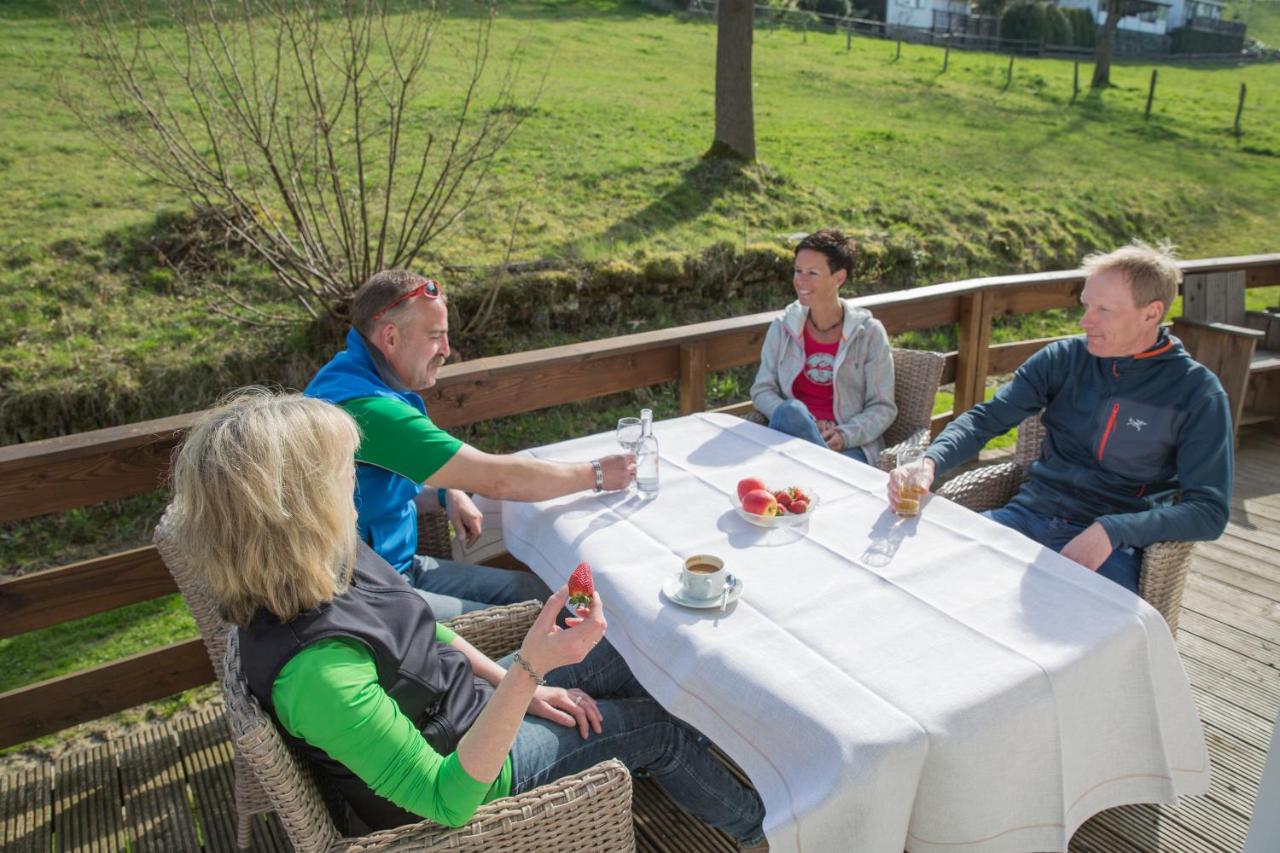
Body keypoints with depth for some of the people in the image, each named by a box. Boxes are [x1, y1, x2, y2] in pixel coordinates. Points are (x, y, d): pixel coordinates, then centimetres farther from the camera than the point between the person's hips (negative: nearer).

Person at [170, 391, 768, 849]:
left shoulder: (334, 560, -13)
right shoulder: (316, 667, -41)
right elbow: (448, 799, -35)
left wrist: (519, 685, -1)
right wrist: (529, 670, -47)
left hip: (464, 703, 7)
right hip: (465, 773, -7)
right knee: (658, 729, 4)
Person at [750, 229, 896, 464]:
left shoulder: (869, 333, 3)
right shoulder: (782, 328, 9)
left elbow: (883, 407, 2)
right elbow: (762, 391, 6)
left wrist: (844, 435, -17)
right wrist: (802, 422, -14)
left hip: (851, 444, -3)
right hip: (792, 434, 3)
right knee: (790, 411, -34)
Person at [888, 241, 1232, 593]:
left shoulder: (1197, 392, -2)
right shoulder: (1064, 358, 6)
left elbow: (1209, 511, -6)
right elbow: (985, 418, 4)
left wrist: (1112, 531, -21)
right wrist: (929, 462, -17)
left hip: (1111, 546, -3)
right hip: (1028, 515, 3)